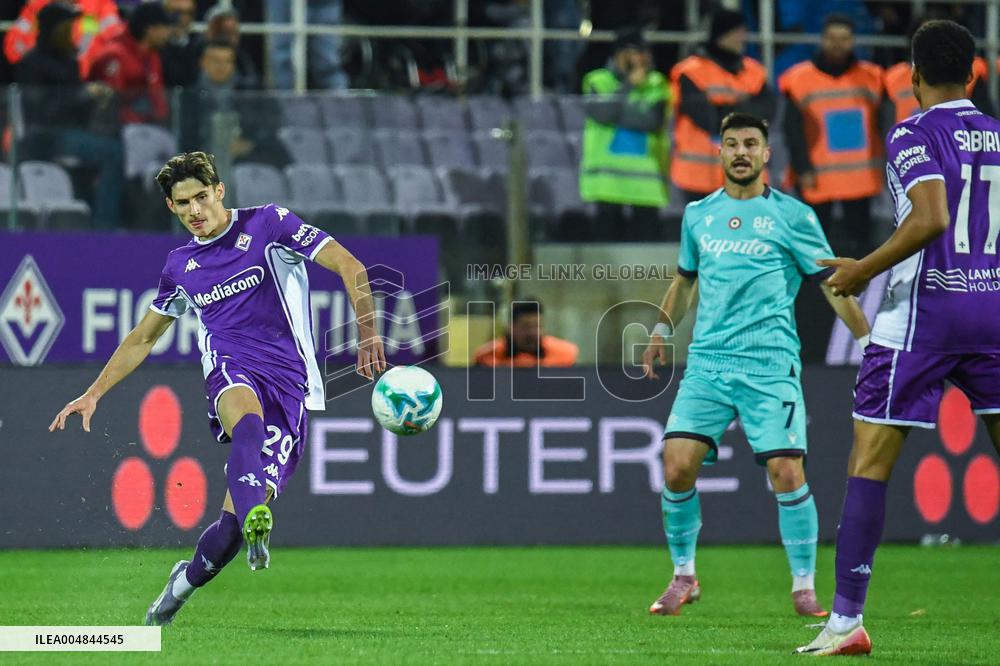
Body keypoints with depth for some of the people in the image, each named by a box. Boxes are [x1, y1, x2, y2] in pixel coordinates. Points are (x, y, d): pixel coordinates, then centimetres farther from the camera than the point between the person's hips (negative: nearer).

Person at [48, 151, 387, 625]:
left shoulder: (268, 224, 4)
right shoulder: (180, 265, 18)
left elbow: (349, 266, -2)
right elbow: (143, 338, 31)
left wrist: (367, 334, -15)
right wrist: (94, 394, 25)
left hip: (290, 382, -2)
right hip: (231, 372, 2)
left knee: (233, 523, -10)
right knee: (248, 421, -40)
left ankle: (188, 579, 20)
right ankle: (255, 520, -66)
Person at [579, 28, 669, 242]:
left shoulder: (655, 84, 7)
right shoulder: (597, 81, 5)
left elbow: (654, 120, -8)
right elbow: (603, 112, -14)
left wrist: (619, 113, -10)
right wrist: (628, 86, -9)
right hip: (608, 175, -1)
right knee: (609, 233, 1)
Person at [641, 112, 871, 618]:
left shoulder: (792, 216, 2)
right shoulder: (698, 214, 14)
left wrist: (868, 342, 3)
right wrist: (663, 328, 26)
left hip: (769, 365, -3)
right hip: (707, 362, 3)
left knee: (786, 471, -13)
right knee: (677, 465, -9)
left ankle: (804, 587, 1)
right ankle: (683, 577, 9)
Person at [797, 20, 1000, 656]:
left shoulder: (913, 135, -7)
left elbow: (931, 219, -22)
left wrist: (863, 270, -13)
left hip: (924, 310, -5)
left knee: (868, 463, -1)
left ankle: (847, 620, -5)